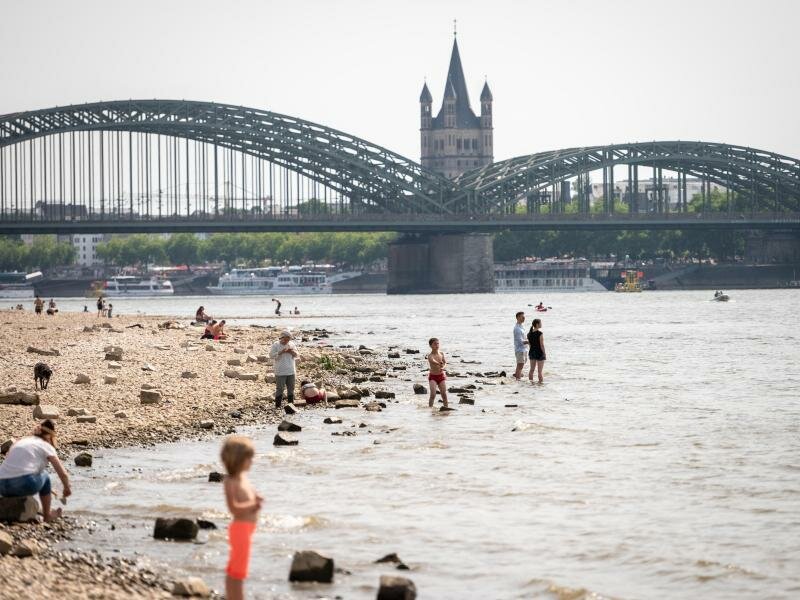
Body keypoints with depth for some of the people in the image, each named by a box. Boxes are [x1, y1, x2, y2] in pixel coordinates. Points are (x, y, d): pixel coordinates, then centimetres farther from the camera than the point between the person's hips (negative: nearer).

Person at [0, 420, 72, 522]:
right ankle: (47, 515, 30)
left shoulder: (20, 441, 25)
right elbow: (63, 474, 10)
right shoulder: (46, 446, 10)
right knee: (44, 476, 24)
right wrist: (67, 489, 33)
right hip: (24, 484, -5)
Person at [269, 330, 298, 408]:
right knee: (280, 389, -5)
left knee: (291, 389, 9)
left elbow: (296, 355, 12)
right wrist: (281, 352, -20)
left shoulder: (291, 345, 10)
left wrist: (292, 352, -9)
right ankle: (277, 406, -1)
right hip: (280, 372, -5)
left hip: (291, 372, 5)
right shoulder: (275, 345, -4)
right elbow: (271, 355, -12)